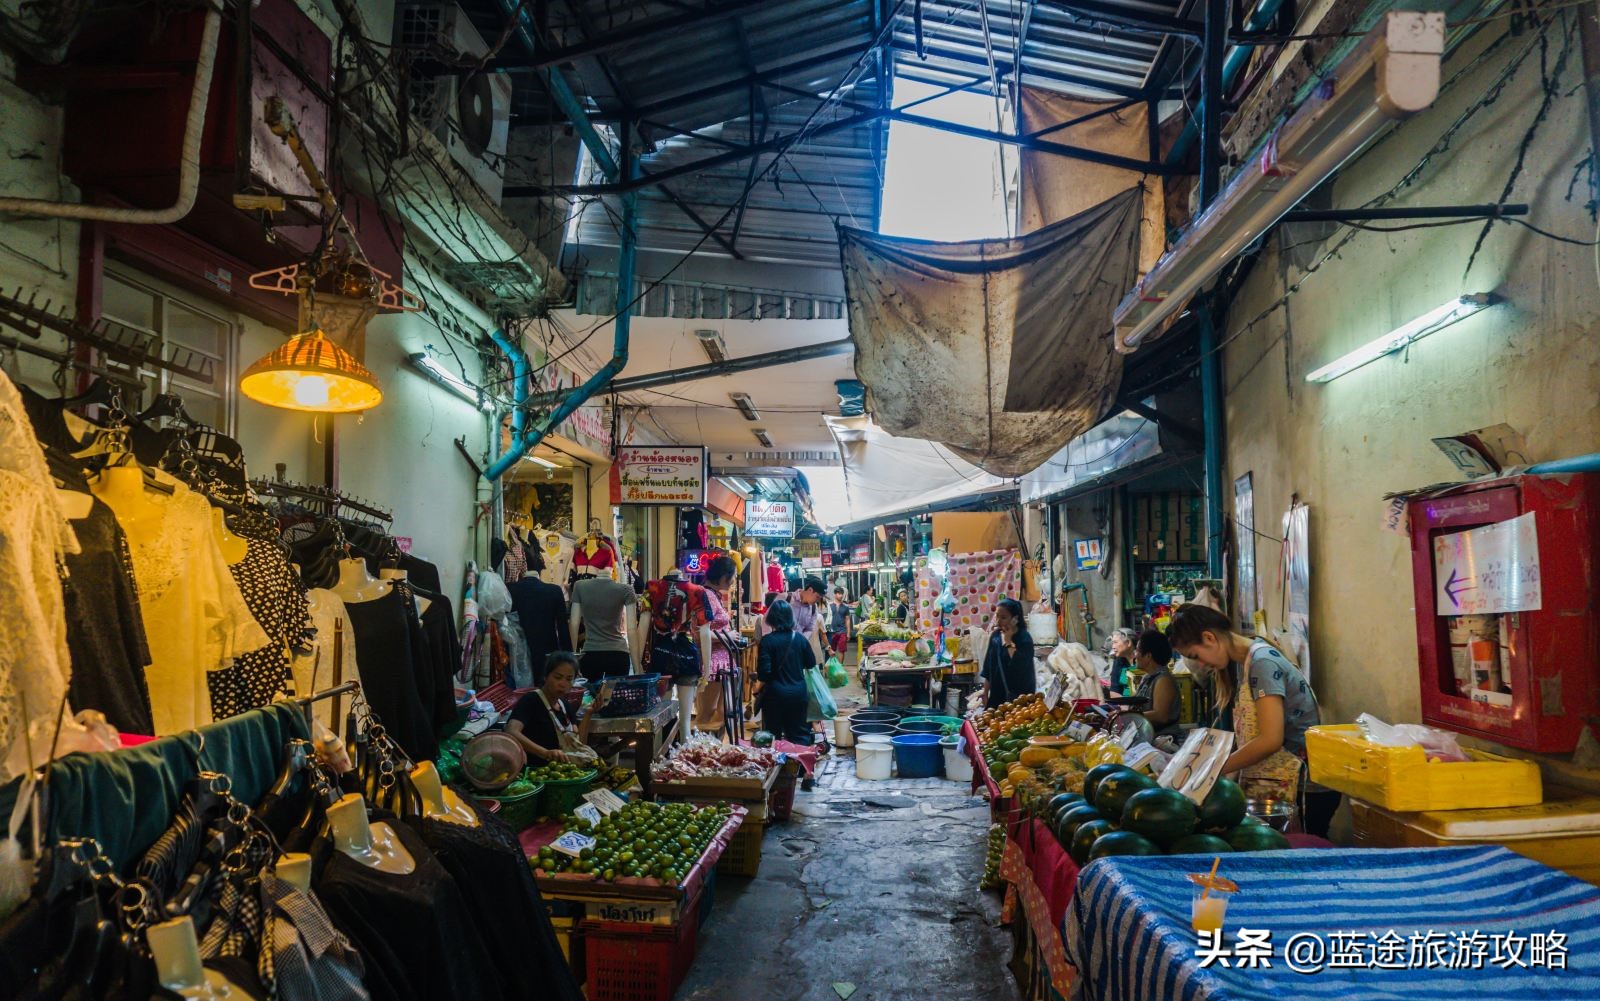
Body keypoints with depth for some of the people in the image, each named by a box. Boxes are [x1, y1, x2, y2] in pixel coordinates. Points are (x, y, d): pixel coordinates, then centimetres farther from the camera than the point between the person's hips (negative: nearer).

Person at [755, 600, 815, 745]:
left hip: (775, 694, -3)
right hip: (798, 692, 3)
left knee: (773, 736, 9)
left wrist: (757, 690, 1)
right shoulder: (800, 638, -1)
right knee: (799, 734, 12)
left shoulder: (767, 641, -12)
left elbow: (764, 672, -16)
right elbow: (811, 663, 11)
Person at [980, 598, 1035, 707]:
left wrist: (1008, 641, -19)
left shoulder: (1024, 638, -11)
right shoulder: (995, 635, 5)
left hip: (1019, 695, -6)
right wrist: (985, 693, 12)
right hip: (997, 694, 6)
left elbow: (1019, 665, -26)